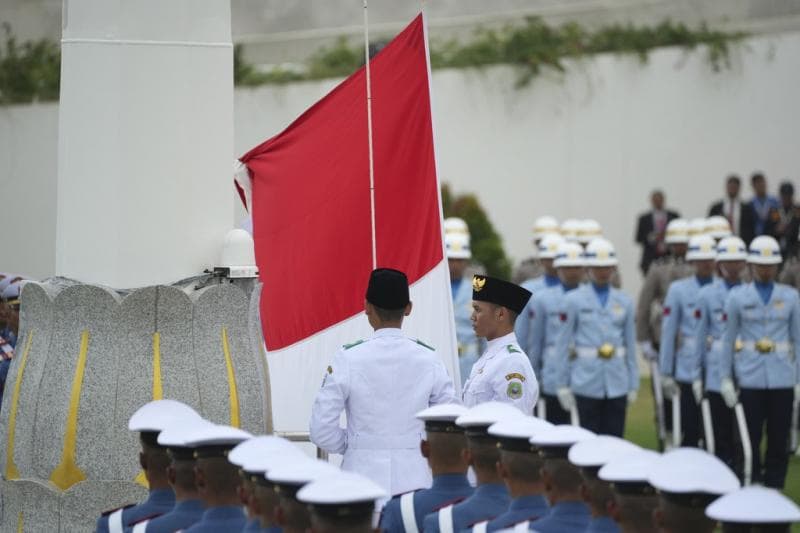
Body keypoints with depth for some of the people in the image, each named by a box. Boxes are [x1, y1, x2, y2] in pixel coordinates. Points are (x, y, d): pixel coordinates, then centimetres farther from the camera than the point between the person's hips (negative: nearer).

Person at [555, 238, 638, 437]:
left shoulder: (624, 302, 9)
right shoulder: (574, 300, 1)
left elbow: (630, 345, 13)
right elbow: (563, 344, 1)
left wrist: (633, 384, 10)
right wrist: (563, 384, -2)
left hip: (617, 382, 3)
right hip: (587, 382, -2)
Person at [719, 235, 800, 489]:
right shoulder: (737, 297, 4)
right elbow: (727, 339, 6)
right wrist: (725, 379, 0)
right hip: (750, 379, -1)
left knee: (779, 439, 2)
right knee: (749, 439, 0)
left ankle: (774, 487, 10)